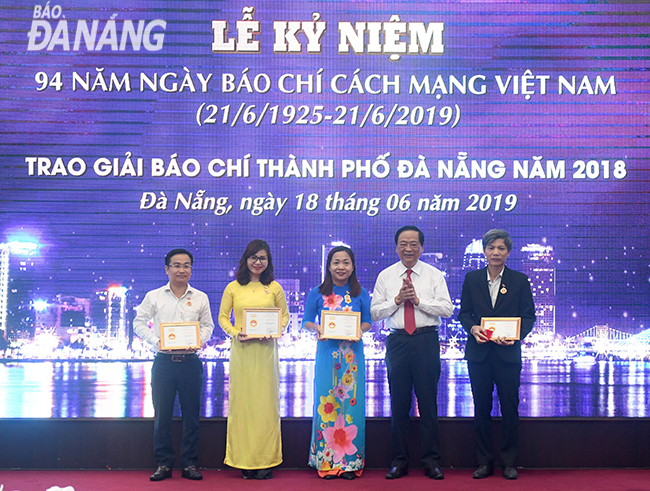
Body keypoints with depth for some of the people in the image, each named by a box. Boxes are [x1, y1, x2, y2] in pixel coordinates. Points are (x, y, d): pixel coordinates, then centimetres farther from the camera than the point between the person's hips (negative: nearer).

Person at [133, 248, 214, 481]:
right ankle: (164, 464, 14)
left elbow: (208, 325, 12)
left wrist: (198, 340, -8)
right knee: (162, 414, 4)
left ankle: (189, 463, 13)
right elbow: (139, 322, 6)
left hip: (190, 361, 1)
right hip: (164, 361, -1)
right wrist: (156, 341, -8)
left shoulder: (201, 298, 8)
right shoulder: (154, 296, 4)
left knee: (191, 414, 3)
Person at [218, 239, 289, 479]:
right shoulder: (233, 288, 6)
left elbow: (285, 315, 12)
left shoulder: (274, 287, 7)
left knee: (266, 401, 0)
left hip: (266, 350, 0)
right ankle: (244, 461, 9)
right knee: (242, 401, 1)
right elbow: (222, 317, 9)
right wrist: (235, 332, -8)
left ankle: (265, 460, 8)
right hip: (241, 350, 0)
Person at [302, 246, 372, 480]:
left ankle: (350, 462, 10)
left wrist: (359, 330, -10)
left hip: (353, 353, 1)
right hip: (327, 352, 0)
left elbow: (368, 321, 11)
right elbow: (306, 322, 8)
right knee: (326, 401, 0)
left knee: (352, 401, 1)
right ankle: (327, 461, 9)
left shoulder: (360, 293, 7)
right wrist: (317, 329, -12)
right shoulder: (317, 293, 5)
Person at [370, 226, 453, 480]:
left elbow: (447, 308, -3)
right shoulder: (385, 276, 9)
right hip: (397, 341, 1)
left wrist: (418, 299, -12)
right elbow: (375, 312, 5)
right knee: (399, 402, 5)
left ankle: (431, 461, 10)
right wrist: (397, 300, -9)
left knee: (428, 401, 0)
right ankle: (399, 461, 14)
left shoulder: (434, 275, 6)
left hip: (427, 340, -1)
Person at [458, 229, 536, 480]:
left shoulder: (520, 280, 4)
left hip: (508, 353, -1)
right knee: (481, 407, 6)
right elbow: (464, 312, 8)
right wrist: (473, 328, -12)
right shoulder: (472, 278, 8)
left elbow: (529, 316, 2)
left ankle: (509, 462, 15)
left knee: (510, 408, 3)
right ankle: (484, 462, 16)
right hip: (479, 352, 1)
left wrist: (515, 335, -15)